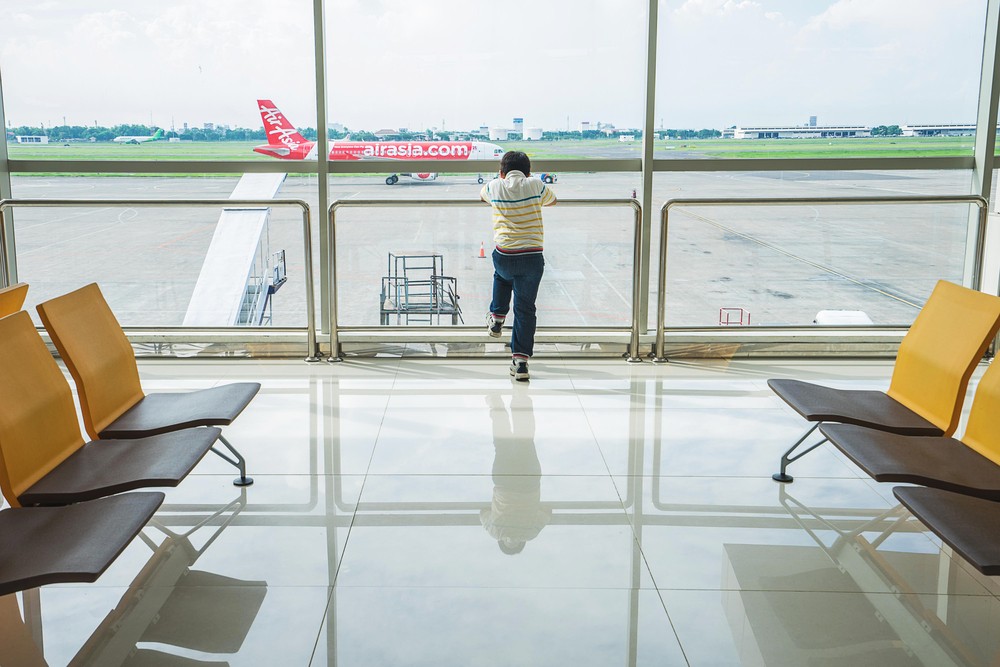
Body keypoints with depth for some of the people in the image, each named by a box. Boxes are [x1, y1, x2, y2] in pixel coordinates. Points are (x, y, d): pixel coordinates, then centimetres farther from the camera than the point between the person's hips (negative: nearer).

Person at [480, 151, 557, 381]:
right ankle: (520, 360, 1)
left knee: (502, 276, 38)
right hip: (532, 257, -1)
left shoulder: (495, 186, 5)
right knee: (525, 309, 5)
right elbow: (551, 200, 25)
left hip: (504, 256, 1)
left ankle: (497, 317, 37)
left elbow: (482, 195, 30)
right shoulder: (535, 185, 3)